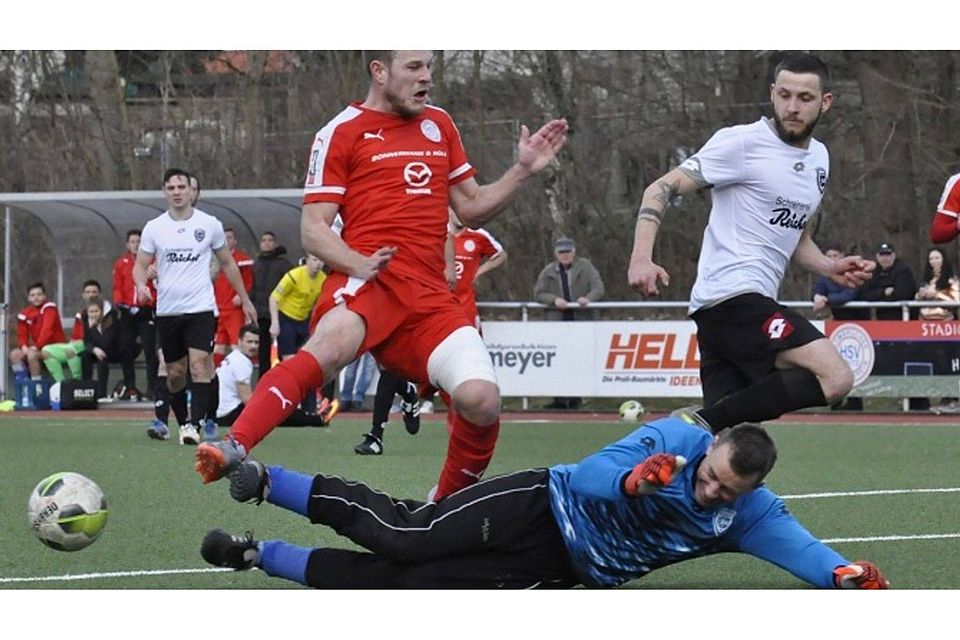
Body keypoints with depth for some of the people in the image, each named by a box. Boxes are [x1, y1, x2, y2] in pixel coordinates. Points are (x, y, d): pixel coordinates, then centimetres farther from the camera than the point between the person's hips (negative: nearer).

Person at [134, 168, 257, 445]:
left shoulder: (209, 224, 3)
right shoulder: (154, 227, 5)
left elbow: (227, 263, 14)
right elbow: (140, 265, 7)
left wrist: (245, 299, 17)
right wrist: (141, 284, -16)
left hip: (201, 308, -2)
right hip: (167, 310, 2)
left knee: (199, 364, -20)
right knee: (175, 372, 7)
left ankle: (194, 424, -26)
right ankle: (182, 422, 23)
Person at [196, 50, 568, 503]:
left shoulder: (439, 125, 24)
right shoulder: (342, 133, 6)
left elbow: (472, 209, 29)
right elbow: (313, 230, 2)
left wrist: (523, 171, 14)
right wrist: (358, 263, -17)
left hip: (430, 295, 5)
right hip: (370, 280, -5)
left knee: (481, 399, -19)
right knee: (333, 342, -40)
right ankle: (233, 450, -51)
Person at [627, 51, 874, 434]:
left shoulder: (819, 158, 20)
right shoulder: (742, 143, -5)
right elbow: (661, 189, -8)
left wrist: (831, 269, 11)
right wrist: (641, 258, -24)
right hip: (732, 297, -9)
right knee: (835, 377, -22)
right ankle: (702, 423, -23)